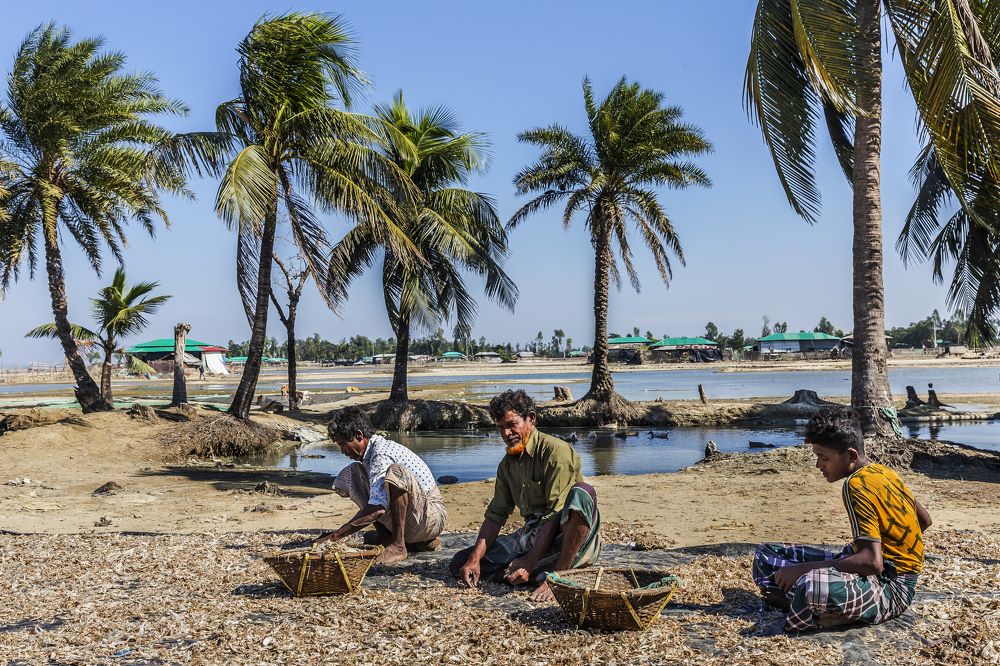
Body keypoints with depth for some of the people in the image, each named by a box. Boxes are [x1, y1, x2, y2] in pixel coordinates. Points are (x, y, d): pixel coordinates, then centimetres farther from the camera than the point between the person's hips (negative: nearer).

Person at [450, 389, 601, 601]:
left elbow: (555, 514, -19)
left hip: (565, 538, -6)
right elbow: (495, 514, 9)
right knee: (461, 563, -6)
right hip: (533, 534, 7)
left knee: (582, 492, -37)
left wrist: (529, 562, -23)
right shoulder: (508, 463, 11)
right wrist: (475, 559, -5)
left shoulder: (555, 451, -13)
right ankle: (543, 573, -15)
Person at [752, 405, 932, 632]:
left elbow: (873, 562, -27)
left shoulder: (857, 485, -19)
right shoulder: (882, 471, 7)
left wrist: (804, 568, -24)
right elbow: (925, 520, 20)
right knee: (767, 553, 6)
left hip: (891, 588, -10)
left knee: (814, 587, -45)